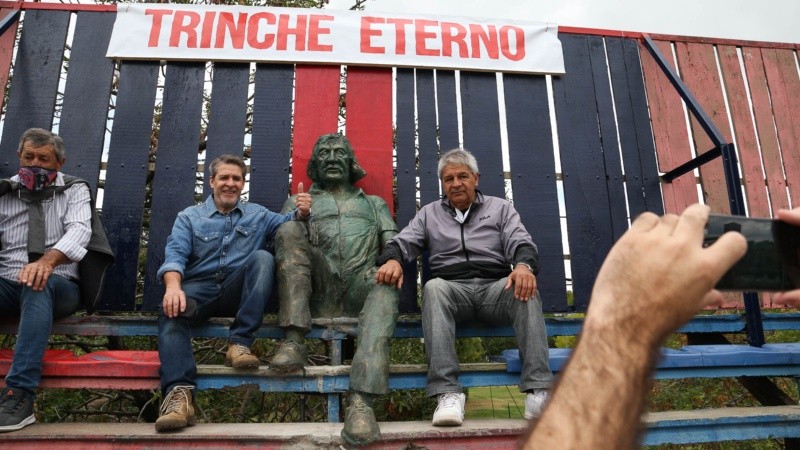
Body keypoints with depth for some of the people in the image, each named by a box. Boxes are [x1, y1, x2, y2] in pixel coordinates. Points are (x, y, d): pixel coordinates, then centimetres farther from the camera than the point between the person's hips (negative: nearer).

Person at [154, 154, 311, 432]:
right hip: (200, 288, 0)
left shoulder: (258, 215, 19)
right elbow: (175, 254, -3)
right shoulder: (189, 217, 14)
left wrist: (300, 213, -22)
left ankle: (239, 343, -31)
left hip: (238, 291, 1)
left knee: (263, 257, -27)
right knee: (172, 310, -32)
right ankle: (179, 393, -47)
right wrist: (173, 286, -25)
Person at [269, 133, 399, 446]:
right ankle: (294, 341, -30)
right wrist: (301, 225, -9)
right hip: (317, 292, 1)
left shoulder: (374, 203, 30)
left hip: (359, 291, 0)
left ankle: (361, 401, -46)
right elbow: (283, 240, 13)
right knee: (290, 230, -23)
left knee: (386, 282, -35)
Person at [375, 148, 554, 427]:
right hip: (453, 288, 0)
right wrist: (392, 259, -16)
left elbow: (521, 244, 5)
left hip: (496, 287, 1)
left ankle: (538, 390, -34)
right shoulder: (430, 213, 22)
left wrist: (524, 265, -20)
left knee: (525, 290, -32)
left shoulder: (500, 208, 20)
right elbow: (403, 242, 10)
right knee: (433, 287, -35)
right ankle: (447, 393, -40)